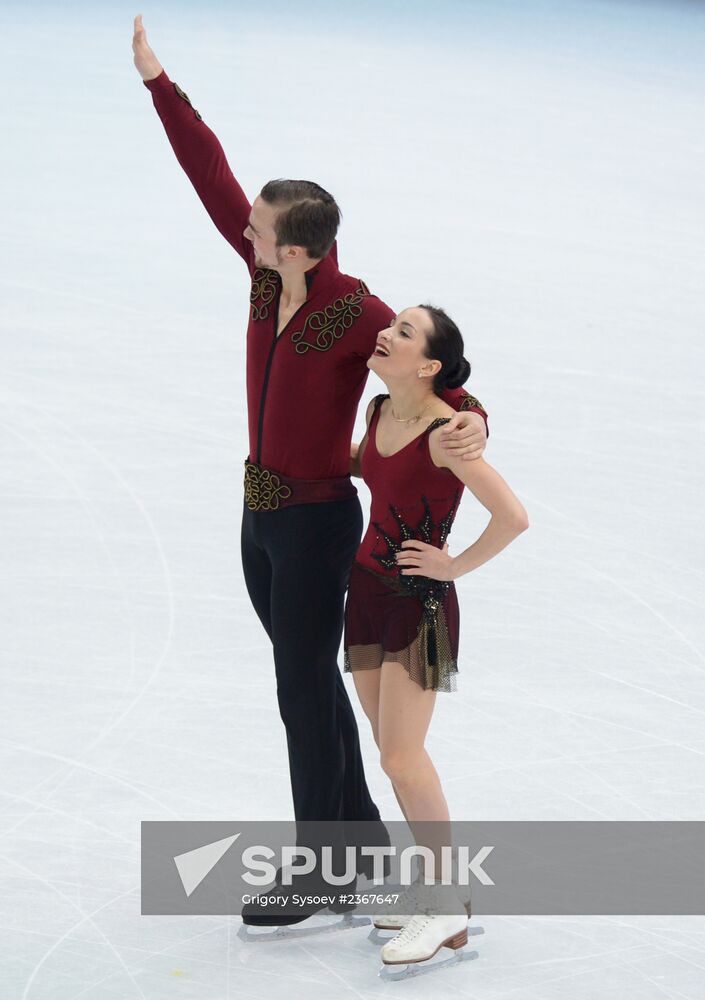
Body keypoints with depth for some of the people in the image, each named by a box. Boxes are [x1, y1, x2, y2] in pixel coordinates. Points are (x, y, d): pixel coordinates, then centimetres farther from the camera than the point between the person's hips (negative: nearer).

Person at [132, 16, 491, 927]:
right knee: (313, 682, 17)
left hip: (317, 520, -8)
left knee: (303, 693, -1)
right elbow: (209, 176, 0)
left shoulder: (360, 314, -22)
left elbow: (439, 384, -18)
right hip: (263, 515, 8)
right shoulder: (273, 271, -5)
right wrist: (156, 79, -2)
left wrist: (472, 424, -43)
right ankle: (361, 835, 32)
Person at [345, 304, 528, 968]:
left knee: (401, 758, -9)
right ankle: (431, 880, 22)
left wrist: (456, 565, -16)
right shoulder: (380, 411, 3)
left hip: (418, 602, -8)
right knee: (395, 754, 11)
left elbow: (513, 517, -25)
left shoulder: (445, 433, -21)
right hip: (366, 589, 8)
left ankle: (447, 908, 1)